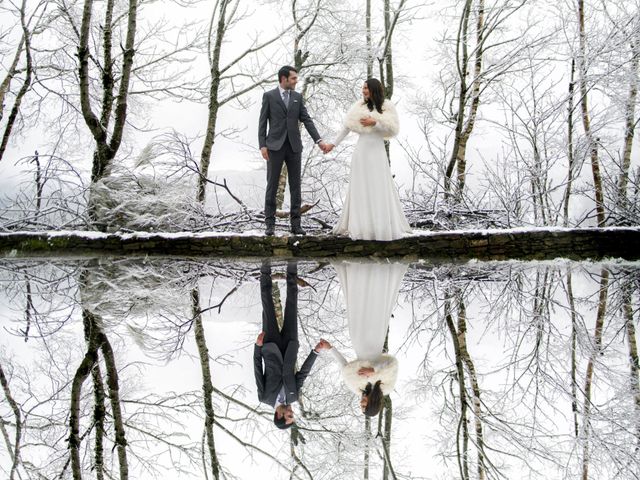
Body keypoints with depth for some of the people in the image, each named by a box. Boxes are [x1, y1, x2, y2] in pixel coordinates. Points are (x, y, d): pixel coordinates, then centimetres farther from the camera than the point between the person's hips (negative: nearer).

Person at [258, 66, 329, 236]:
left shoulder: (297, 97, 11)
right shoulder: (269, 96, 2)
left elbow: (306, 120, 7)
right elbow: (262, 122, 0)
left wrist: (318, 140, -4)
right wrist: (262, 145, -10)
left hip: (294, 146, 3)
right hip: (275, 146, -3)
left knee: (295, 185, 3)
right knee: (272, 185, -1)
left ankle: (296, 223, 6)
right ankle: (270, 223, 3)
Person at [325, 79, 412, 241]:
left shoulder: (387, 107, 1)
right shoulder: (359, 106, 6)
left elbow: (393, 129, -5)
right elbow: (347, 127, 9)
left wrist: (375, 122, -15)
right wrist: (334, 144, 8)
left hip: (377, 150, -2)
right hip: (362, 150, 2)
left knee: (380, 187, -1)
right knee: (360, 187, 3)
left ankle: (383, 226, 5)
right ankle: (359, 225, 8)